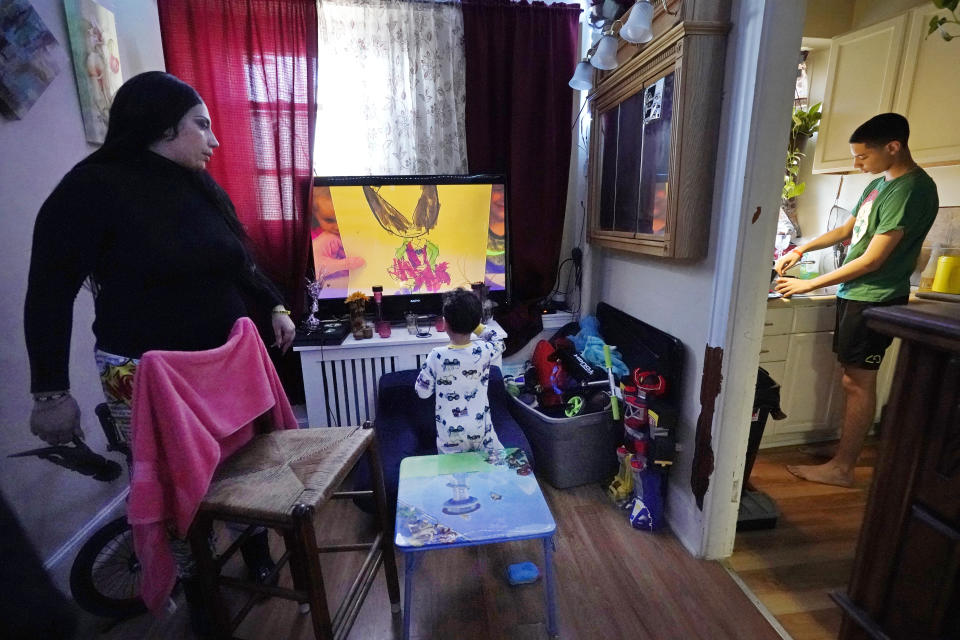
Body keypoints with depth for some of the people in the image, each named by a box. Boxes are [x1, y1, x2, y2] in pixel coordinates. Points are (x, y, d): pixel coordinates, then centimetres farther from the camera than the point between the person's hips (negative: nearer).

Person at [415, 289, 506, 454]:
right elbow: (499, 343, 11)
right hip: (480, 428, 1)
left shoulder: (436, 356, -19)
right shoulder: (484, 351, -14)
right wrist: (474, 324, 6)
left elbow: (422, 392, -5)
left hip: (449, 434, -1)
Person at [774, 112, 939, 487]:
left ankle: (841, 468, 7)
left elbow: (872, 260, -19)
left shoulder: (912, 190, -16)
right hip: (854, 292, 9)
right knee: (854, 380, 11)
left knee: (858, 383, -3)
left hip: (874, 300, -8)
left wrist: (809, 285, -14)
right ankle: (846, 453, 21)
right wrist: (802, 249, 9)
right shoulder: (879, 184, 12)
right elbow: (848, 230, 23)